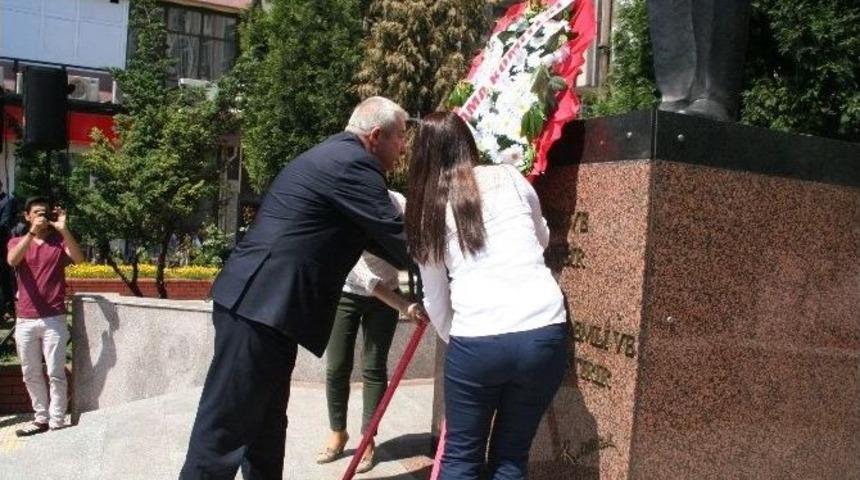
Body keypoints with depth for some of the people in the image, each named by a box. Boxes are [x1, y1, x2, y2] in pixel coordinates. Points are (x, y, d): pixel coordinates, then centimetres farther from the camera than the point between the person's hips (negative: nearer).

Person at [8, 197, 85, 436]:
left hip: (54, 319, -3)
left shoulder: (59, 242, 4)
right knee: (31, 374, 11)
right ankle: (42, 418, 24)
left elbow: (79, 258, -16)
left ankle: (57, 423, 4)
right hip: (25, 320, 3)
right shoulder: (17, 242, 8)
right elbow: (12, 260, -15)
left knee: (56, 374, -2)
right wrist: (32, 232, -25)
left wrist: (63, 229, -23)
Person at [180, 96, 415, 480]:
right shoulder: (352, 162, -13)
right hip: (261, 306, -11)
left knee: (265, 422, 19)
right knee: (226, 429, -4)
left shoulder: (334, 155, 19)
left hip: (259, 302, 11)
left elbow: (373, 234, 24)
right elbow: (398, 240, -11)